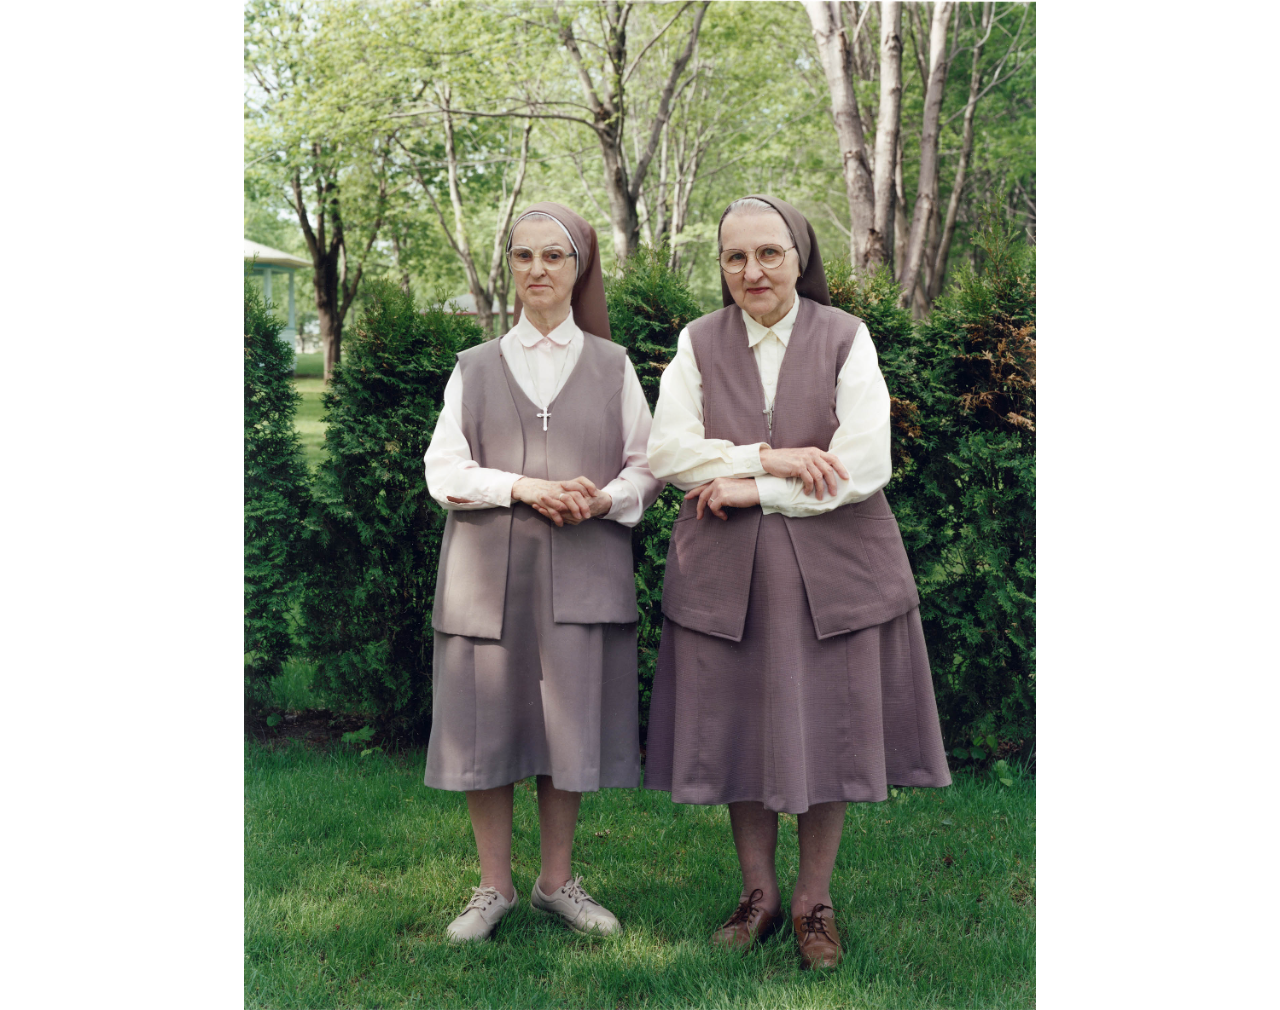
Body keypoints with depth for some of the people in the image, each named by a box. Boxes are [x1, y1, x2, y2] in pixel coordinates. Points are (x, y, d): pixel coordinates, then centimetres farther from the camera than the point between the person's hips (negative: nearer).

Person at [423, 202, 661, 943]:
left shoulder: (611, 366, 10)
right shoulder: (475, 369, 10)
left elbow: (649, 467, 8)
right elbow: (444, 471, 2)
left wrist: (605, 499, -13)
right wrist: (525, 488, -13)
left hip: (582, 573, 0)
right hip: (488, 574, 0)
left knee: (569, 725, 4)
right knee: (488, 725, 1)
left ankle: (558, 881, 19)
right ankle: (494, 888, 14)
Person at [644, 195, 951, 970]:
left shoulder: (845, 339, -3)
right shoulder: (699, 344, 4)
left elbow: (865, 466, -13)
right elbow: (667, 449, -6)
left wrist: (750, 489, -12)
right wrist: (768, 458, -18)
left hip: (831, 570, -2)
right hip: (726, 575, 2)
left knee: (825, 729, 5)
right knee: (739, 731, 7)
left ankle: (816, 902, 20)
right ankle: (759, 895, 24)